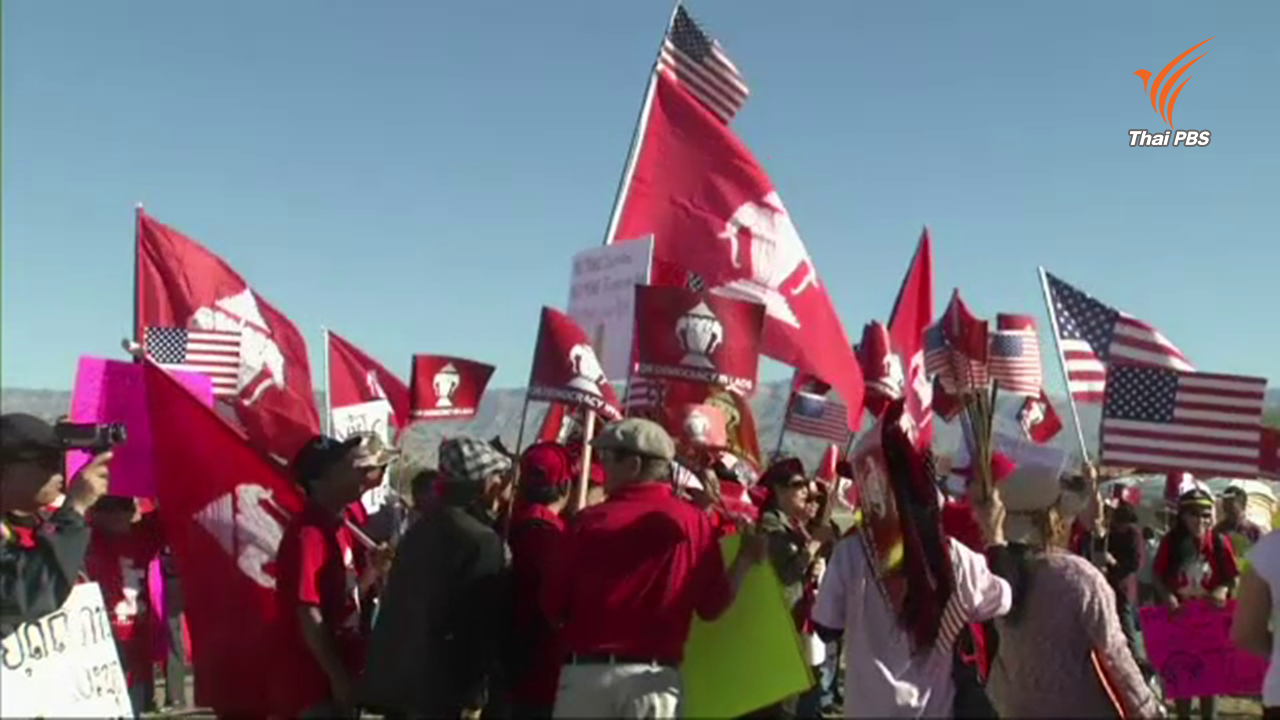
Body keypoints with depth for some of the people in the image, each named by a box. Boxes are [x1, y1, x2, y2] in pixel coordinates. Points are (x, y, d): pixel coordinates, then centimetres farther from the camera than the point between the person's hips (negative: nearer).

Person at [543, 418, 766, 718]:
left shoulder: (590, 520, -3)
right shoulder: (694, 522, -2)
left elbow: (553, 605, 1)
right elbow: (713, 605, 1)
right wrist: (746, 560, 14)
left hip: (586, 672, 0)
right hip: (654, 678, 1)